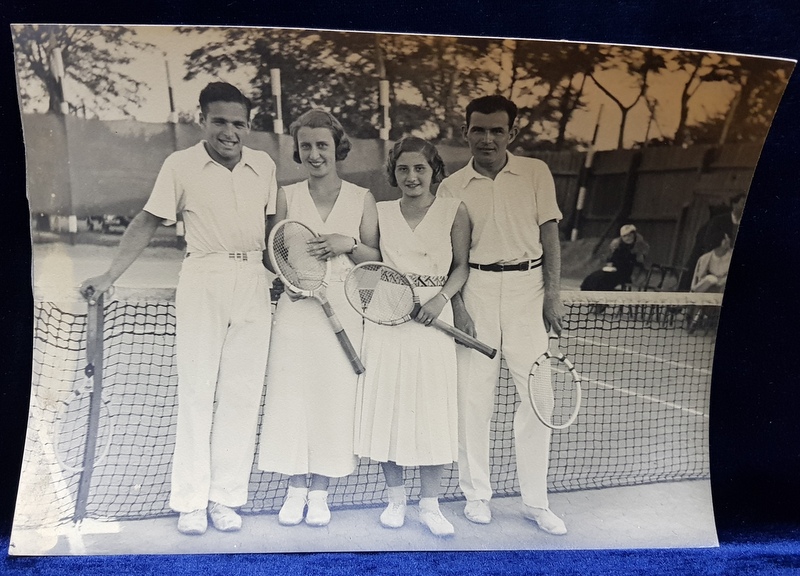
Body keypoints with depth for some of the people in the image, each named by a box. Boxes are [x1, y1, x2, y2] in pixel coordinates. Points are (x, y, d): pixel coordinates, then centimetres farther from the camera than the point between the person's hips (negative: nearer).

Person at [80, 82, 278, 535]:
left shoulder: (264, 166, 7)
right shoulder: (181, 165, -2)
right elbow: (148, 223, 2)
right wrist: (110, 277, -2)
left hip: (254, 282, 3)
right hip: (203, 281, -3)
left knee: (243, 393, 3)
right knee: (196, 390, 0)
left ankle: (225, 497, 13)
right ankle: (191, 501, 9)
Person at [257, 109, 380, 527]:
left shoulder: (361, 199, 7)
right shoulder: (286, 196, 9)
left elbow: (377, 259, 8)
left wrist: (348, 245, -11)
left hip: (344, 308, 0)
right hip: (296, 307, 1)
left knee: (336, 397, 0)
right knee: (291, 395, 0)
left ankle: (319, 491, 15)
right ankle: (295, 488, 16)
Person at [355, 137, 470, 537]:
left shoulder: (454, 211, 2)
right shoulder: (380, 213, 7)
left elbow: (462, 266, 3)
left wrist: (441, 298, -11)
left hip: (433, 320, -1)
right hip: (386, 318, 2)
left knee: (432, 410, 0)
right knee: (386, 405, 3)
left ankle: (430, 504, 14)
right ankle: (395, 499, 20)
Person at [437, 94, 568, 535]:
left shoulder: (536, 173, 5)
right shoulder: (451, 187, 5)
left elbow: (550, 235, 6)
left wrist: (553, 295, -1)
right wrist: (457, 305, -6)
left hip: (528, 287, 0)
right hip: (475, 289, 0)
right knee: (472, 396, 3)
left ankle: (536, 501, 12)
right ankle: (476, 494, 18)